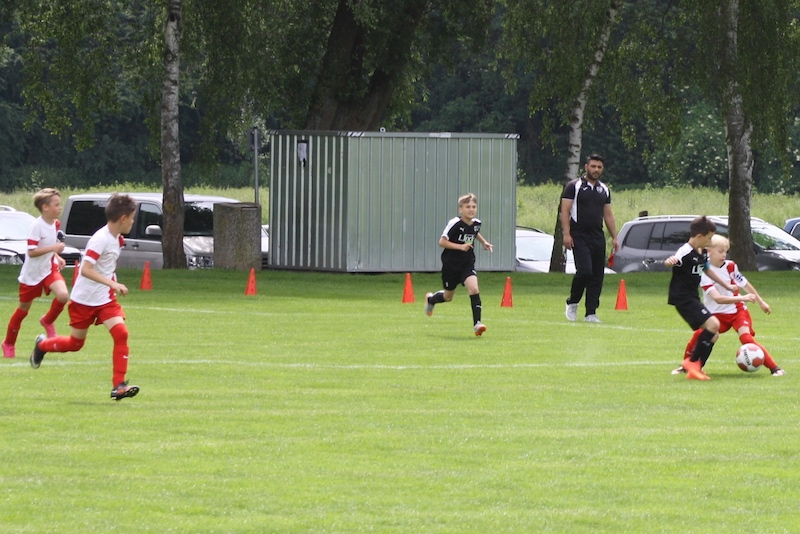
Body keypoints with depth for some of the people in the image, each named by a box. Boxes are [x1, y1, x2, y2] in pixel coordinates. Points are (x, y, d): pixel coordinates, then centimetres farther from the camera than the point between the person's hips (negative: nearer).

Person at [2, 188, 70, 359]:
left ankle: (48, 321, 5)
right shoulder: (37, 226, -23)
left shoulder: (56, 224, 0)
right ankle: (9, 344, 26)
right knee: (23, 309, 8)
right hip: (32, 273, -5)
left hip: (49, 268, 5)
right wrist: (53, 248, -32)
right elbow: (31, 252, -27)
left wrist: (57, 257, 2)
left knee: (63, 295, -22)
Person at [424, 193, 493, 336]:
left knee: (473, 288, -20)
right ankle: (431, 299, 49)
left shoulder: (476, 223, -1)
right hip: (451, 264, -3)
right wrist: (460, 246, -28)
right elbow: (442, 242, -19)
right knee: (448, 296, 14)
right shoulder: (455, 224, -19)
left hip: (468, 263, 3)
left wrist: (484, 242, 12)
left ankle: (477, 323, -19)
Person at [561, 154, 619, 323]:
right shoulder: (574, 186, 0)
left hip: (598, 237, 6)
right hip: (579, 237, -6)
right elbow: (565, 211, -5)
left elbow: (608, 214, 21)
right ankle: (572, 302, 4)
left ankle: (591, 313, 5)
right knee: (584, 271, -18)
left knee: (597, 276, 1)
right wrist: (567, 234, -15)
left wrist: (614, 237, 13)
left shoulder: (604, 190, 16)